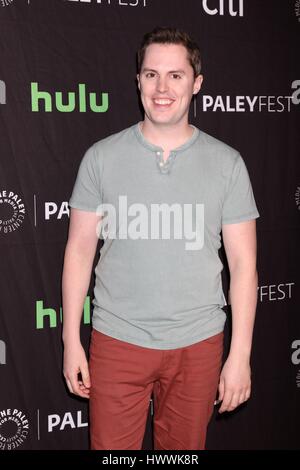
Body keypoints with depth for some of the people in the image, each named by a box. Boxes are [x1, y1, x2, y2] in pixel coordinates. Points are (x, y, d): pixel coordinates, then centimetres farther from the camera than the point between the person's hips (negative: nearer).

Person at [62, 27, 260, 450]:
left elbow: (243, 262, -2)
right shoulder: (101, 157, -3)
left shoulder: (227, 163, -4)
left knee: (185, 446, 17)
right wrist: (71, 340, 0)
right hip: (118, 340, 0)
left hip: (197, 344, 1)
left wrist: (241, 354, -4)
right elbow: (80, 250, 0)